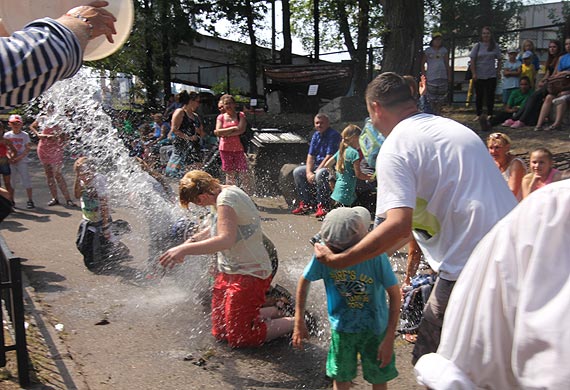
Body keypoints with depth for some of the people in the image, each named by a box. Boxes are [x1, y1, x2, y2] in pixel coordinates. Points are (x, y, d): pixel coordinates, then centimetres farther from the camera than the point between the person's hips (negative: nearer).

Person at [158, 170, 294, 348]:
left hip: (249, 275, -10)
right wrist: (192, 239, 10)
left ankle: (296, 321, 10)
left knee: (239, 338, -2)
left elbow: (226, 239, -38)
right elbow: (219, 228, 22)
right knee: (220, 333, 17)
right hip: (229, 272, 10)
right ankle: (274, 313, 26)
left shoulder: (226, 200, -23)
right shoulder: (227, 191, 6)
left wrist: (184, 249, -36)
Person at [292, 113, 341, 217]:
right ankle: (306, 203, 1)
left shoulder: (334, 135, -16)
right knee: (297, 172, -2)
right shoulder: (316, 135, 9)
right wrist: (309, 172, -11)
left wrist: (315, 172, -21)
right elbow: (310, 155, 5)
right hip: (318, 165, 9)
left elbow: (329, 157, -22)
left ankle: (322, 206, -25)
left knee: (320, 174, -38)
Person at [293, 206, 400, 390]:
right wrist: (299, 321, -3)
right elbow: (304, 280, -6)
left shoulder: (375, 256, -29)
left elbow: (395, 295, -18)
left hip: (375, 328, -1)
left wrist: (389, 339, -17)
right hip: (341, 328, 2)